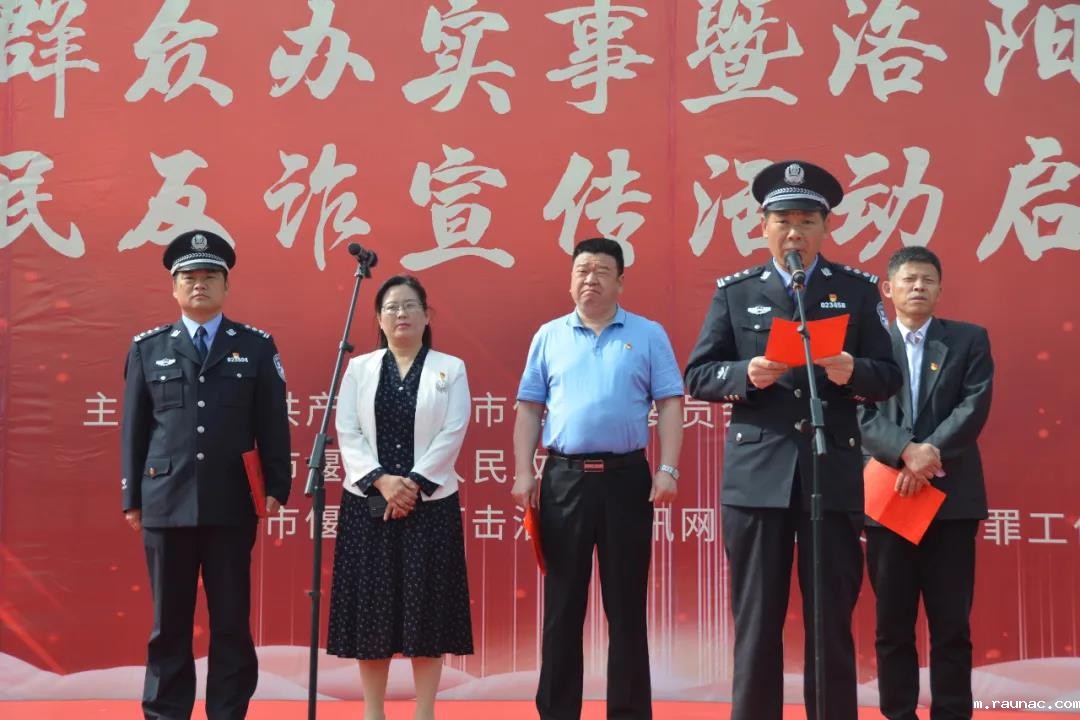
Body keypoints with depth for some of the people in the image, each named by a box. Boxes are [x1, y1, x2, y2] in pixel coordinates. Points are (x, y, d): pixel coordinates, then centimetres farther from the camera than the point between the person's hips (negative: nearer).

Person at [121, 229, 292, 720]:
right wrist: (132, 498, 5)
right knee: (169, 623, 7)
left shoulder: (257, 347, 7)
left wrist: (276, 488, -3)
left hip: (232, 506, -1)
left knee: (232, 622, 4)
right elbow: (134, 428, 9)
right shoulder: (147, 348, 10)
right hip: (166, 504, 1)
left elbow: (273, 424, 5)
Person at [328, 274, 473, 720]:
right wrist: (381, 480, -14)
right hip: (368, 503, 1)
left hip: (430, 503, -1)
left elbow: (452, 434, -5)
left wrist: (414, 483, -15)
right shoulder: (359, 369, 9)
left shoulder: (450, 369, 5)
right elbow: (347, 434, 0)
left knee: (427, 606, 0)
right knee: (370, 604, 2)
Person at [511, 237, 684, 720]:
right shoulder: (549, 336, 10)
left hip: (626, 476, -1)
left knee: (626, 603, 4)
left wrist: (668, 469, -9)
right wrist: (523, 473, 0)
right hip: (564, 477, 1)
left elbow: (669, 405, 1)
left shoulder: (648, 335, 5)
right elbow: (529, 409, 9)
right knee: (562, 603, 6)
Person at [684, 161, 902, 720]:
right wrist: (746, 374, -14)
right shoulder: (734, 291, 7)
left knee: (832, 621, 5)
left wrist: (853, 372, -17)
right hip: (756, 475, 0)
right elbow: (698, 376, 5)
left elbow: (889, 377, 5)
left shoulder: (859, 289, 8)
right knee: (756, 621, 6)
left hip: (834, 474, 0)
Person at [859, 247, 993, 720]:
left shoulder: (969, 340, 9)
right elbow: (863, 415, -4)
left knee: (952, 623, 2)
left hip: (951, 497, 0)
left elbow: (975, 407, -3)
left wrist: (930, 452, -16)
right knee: (892, 623, 6)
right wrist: (907, 451, -20)